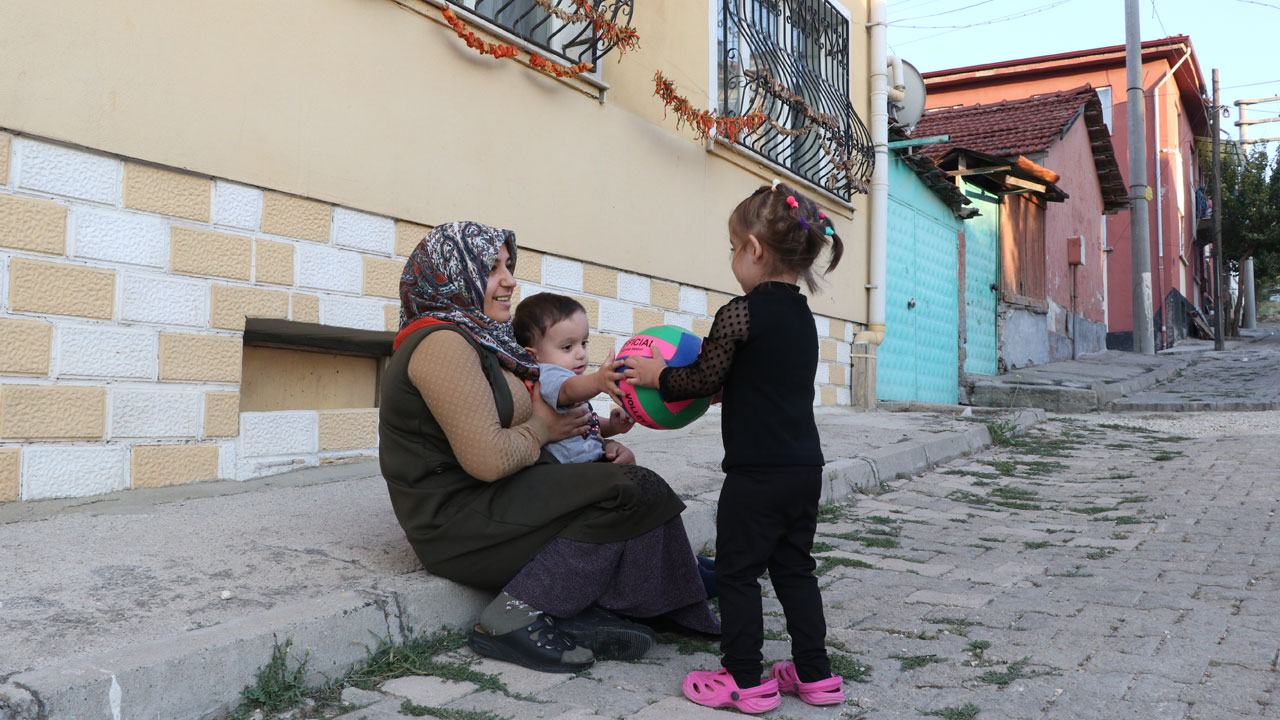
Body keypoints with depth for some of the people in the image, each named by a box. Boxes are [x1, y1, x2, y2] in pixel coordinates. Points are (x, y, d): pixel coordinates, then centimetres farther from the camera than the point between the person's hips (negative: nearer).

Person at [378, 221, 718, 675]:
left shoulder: (481, 340, 18)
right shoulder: (444, 343, -16)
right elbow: (488, 460, -25)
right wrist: (542, 428, -6)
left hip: (480, 503, 10)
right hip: (459, 523, -10)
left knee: (619, 472, 7)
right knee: (630, 490, -15)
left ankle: (578, 613, -8)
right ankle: (513, 620, -14)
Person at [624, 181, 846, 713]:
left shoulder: (740, 314, -13)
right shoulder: (802, 316, 12)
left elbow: (704, 378, -7)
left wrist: (658, 376, 8)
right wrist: (727, 384, 29)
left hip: (757, 472, -8)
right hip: (805, 467, 8)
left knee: (737, 571, 4)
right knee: (794, 569, 17)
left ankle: (746, 681, 11)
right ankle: (815, 674, 23)